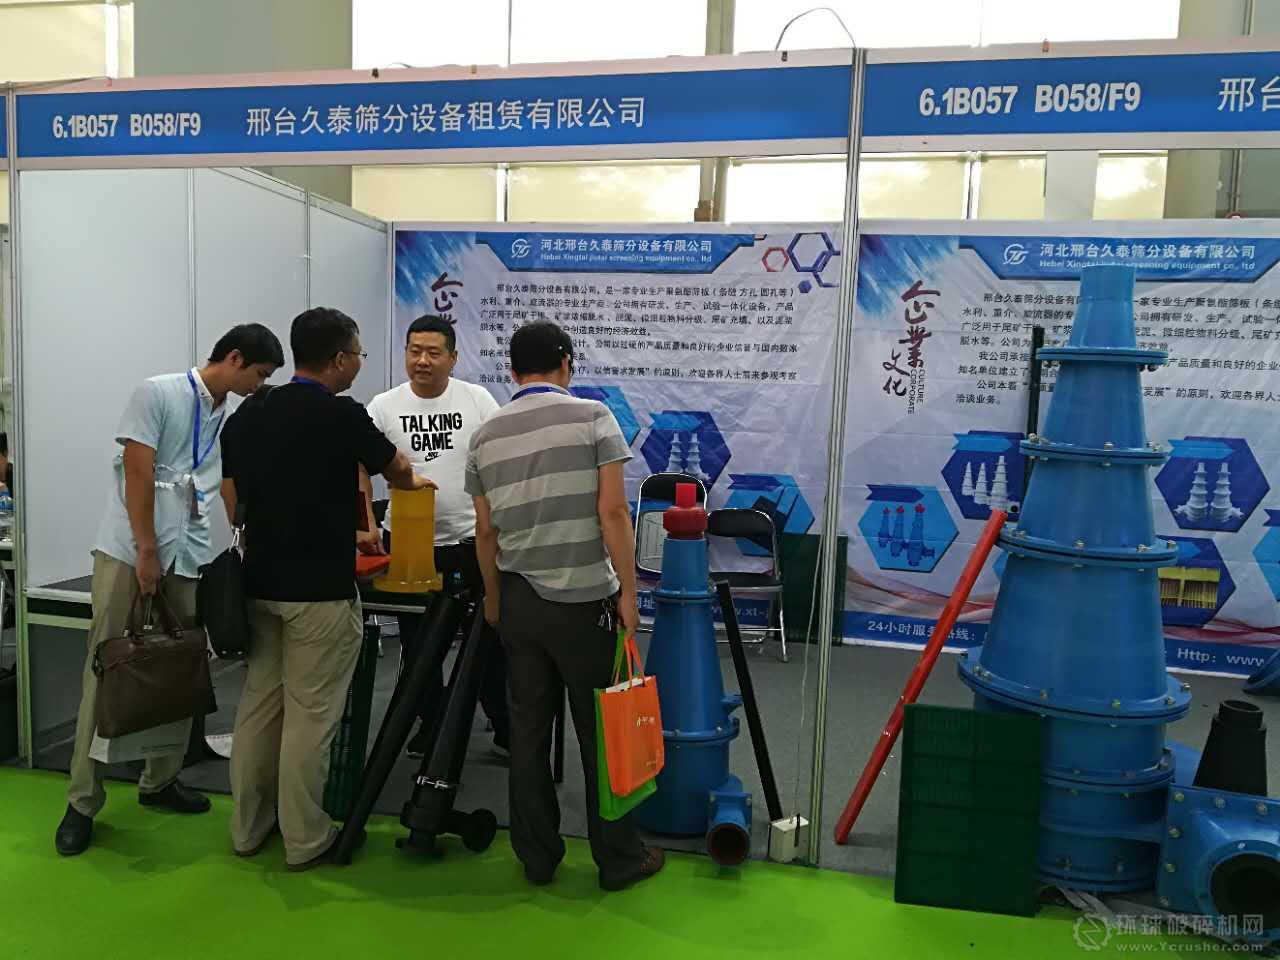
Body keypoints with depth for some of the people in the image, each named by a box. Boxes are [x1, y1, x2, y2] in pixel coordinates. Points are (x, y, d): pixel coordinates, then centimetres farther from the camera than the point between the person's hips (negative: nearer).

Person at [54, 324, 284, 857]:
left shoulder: (235, 421, 12)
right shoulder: (157, 393, -6)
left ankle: (160, 781, 23)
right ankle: (82, 802, 9)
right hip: (128, 552, -6)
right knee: (106, 672, 0)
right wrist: (146, 552, -13)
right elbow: (137, 474, -11)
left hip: (189, 558, 6)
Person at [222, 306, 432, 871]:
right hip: (320, 589, -7)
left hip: (259, 583, 7)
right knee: (310, 714, 3)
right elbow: (395, 470, 4)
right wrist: (412, 481, 27)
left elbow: (232, 499, 11)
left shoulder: (246, 415, 5)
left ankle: (249, 825, 27)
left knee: (258, 703, 16)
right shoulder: (342, 415, -14)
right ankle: (305, 839, 14)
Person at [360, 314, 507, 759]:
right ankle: (431, 724, 31)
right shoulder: (384, 406, -3)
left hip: (472, 539, -1)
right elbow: (360, 468, -2)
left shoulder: (478, 400, -4)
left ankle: (506, 729, 21)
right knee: (418, 642, 13)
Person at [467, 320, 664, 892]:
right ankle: (618, 858, 18)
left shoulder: (485, 436, 5)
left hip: (519, 601, 4)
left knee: (528, 732, 12)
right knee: (601, 732, 7)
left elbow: (486, 531, 8)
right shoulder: (592, 417, -8)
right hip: (585, 599, -4)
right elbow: (612, 512, -14)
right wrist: (628, 592, -7)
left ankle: (537, 857, 22)